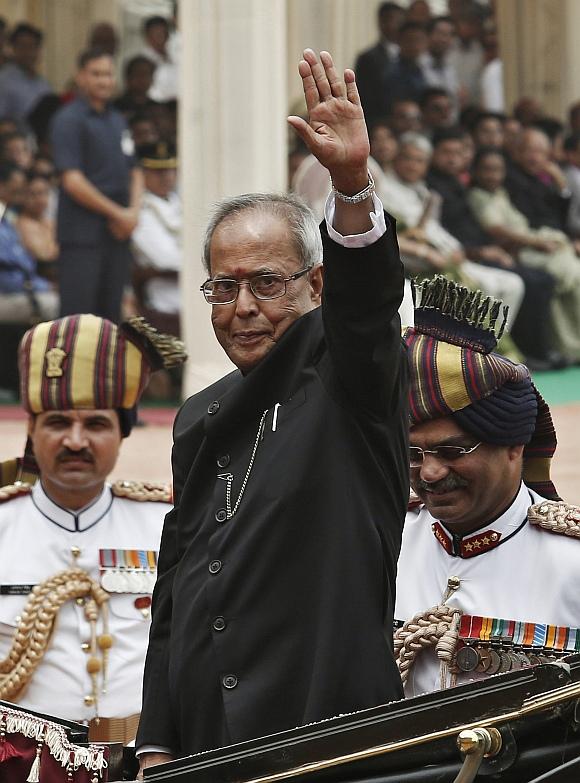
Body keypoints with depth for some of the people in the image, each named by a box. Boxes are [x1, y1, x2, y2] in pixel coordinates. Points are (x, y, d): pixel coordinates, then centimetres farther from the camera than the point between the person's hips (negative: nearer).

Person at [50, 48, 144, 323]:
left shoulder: (117, 121, 16)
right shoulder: (69, 120, -7)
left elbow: (134, 173, 21)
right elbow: (72, 181, -15)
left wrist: (133, 212, 1)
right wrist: (118, 214, -12)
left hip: (117, 233, 7)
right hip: (82, 234, -7)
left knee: (110, 311, 9)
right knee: (77, 312, -9)